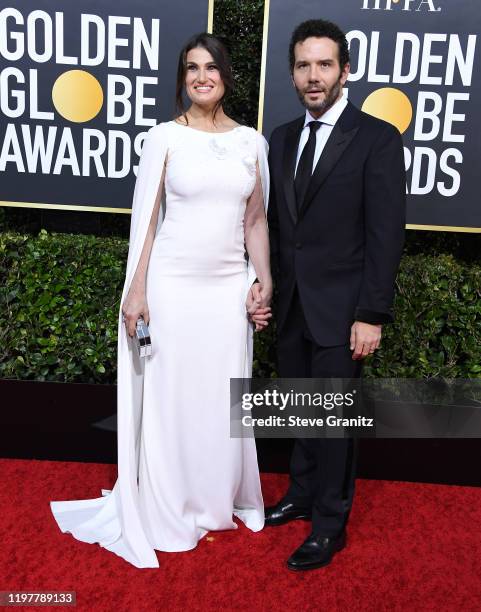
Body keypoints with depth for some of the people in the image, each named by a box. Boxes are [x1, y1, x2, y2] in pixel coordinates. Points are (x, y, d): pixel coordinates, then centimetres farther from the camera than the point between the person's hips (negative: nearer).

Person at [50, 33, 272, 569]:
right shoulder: (164, 137, -1)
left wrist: (264, 279, 1)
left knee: (226, 396, 11)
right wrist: (136, 291, -8)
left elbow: (256, 219, 11)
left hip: (230, 287, 3)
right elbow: (146, 219, -3)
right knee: (169, 396, 7)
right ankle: (168, 512, 26)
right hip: (173, 283, -3)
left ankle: (222, 498, 34)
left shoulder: (251, 141, 8)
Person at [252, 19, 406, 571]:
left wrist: (372, 315, -15)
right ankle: (302, 495, 37)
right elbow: (274, 224, 12)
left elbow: (386, 234, -12)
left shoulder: (377, 139, -8)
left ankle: (330, 525, 22)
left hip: (340, 310, -5)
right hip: (290, 305, 5)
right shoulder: (281, 139, 9)